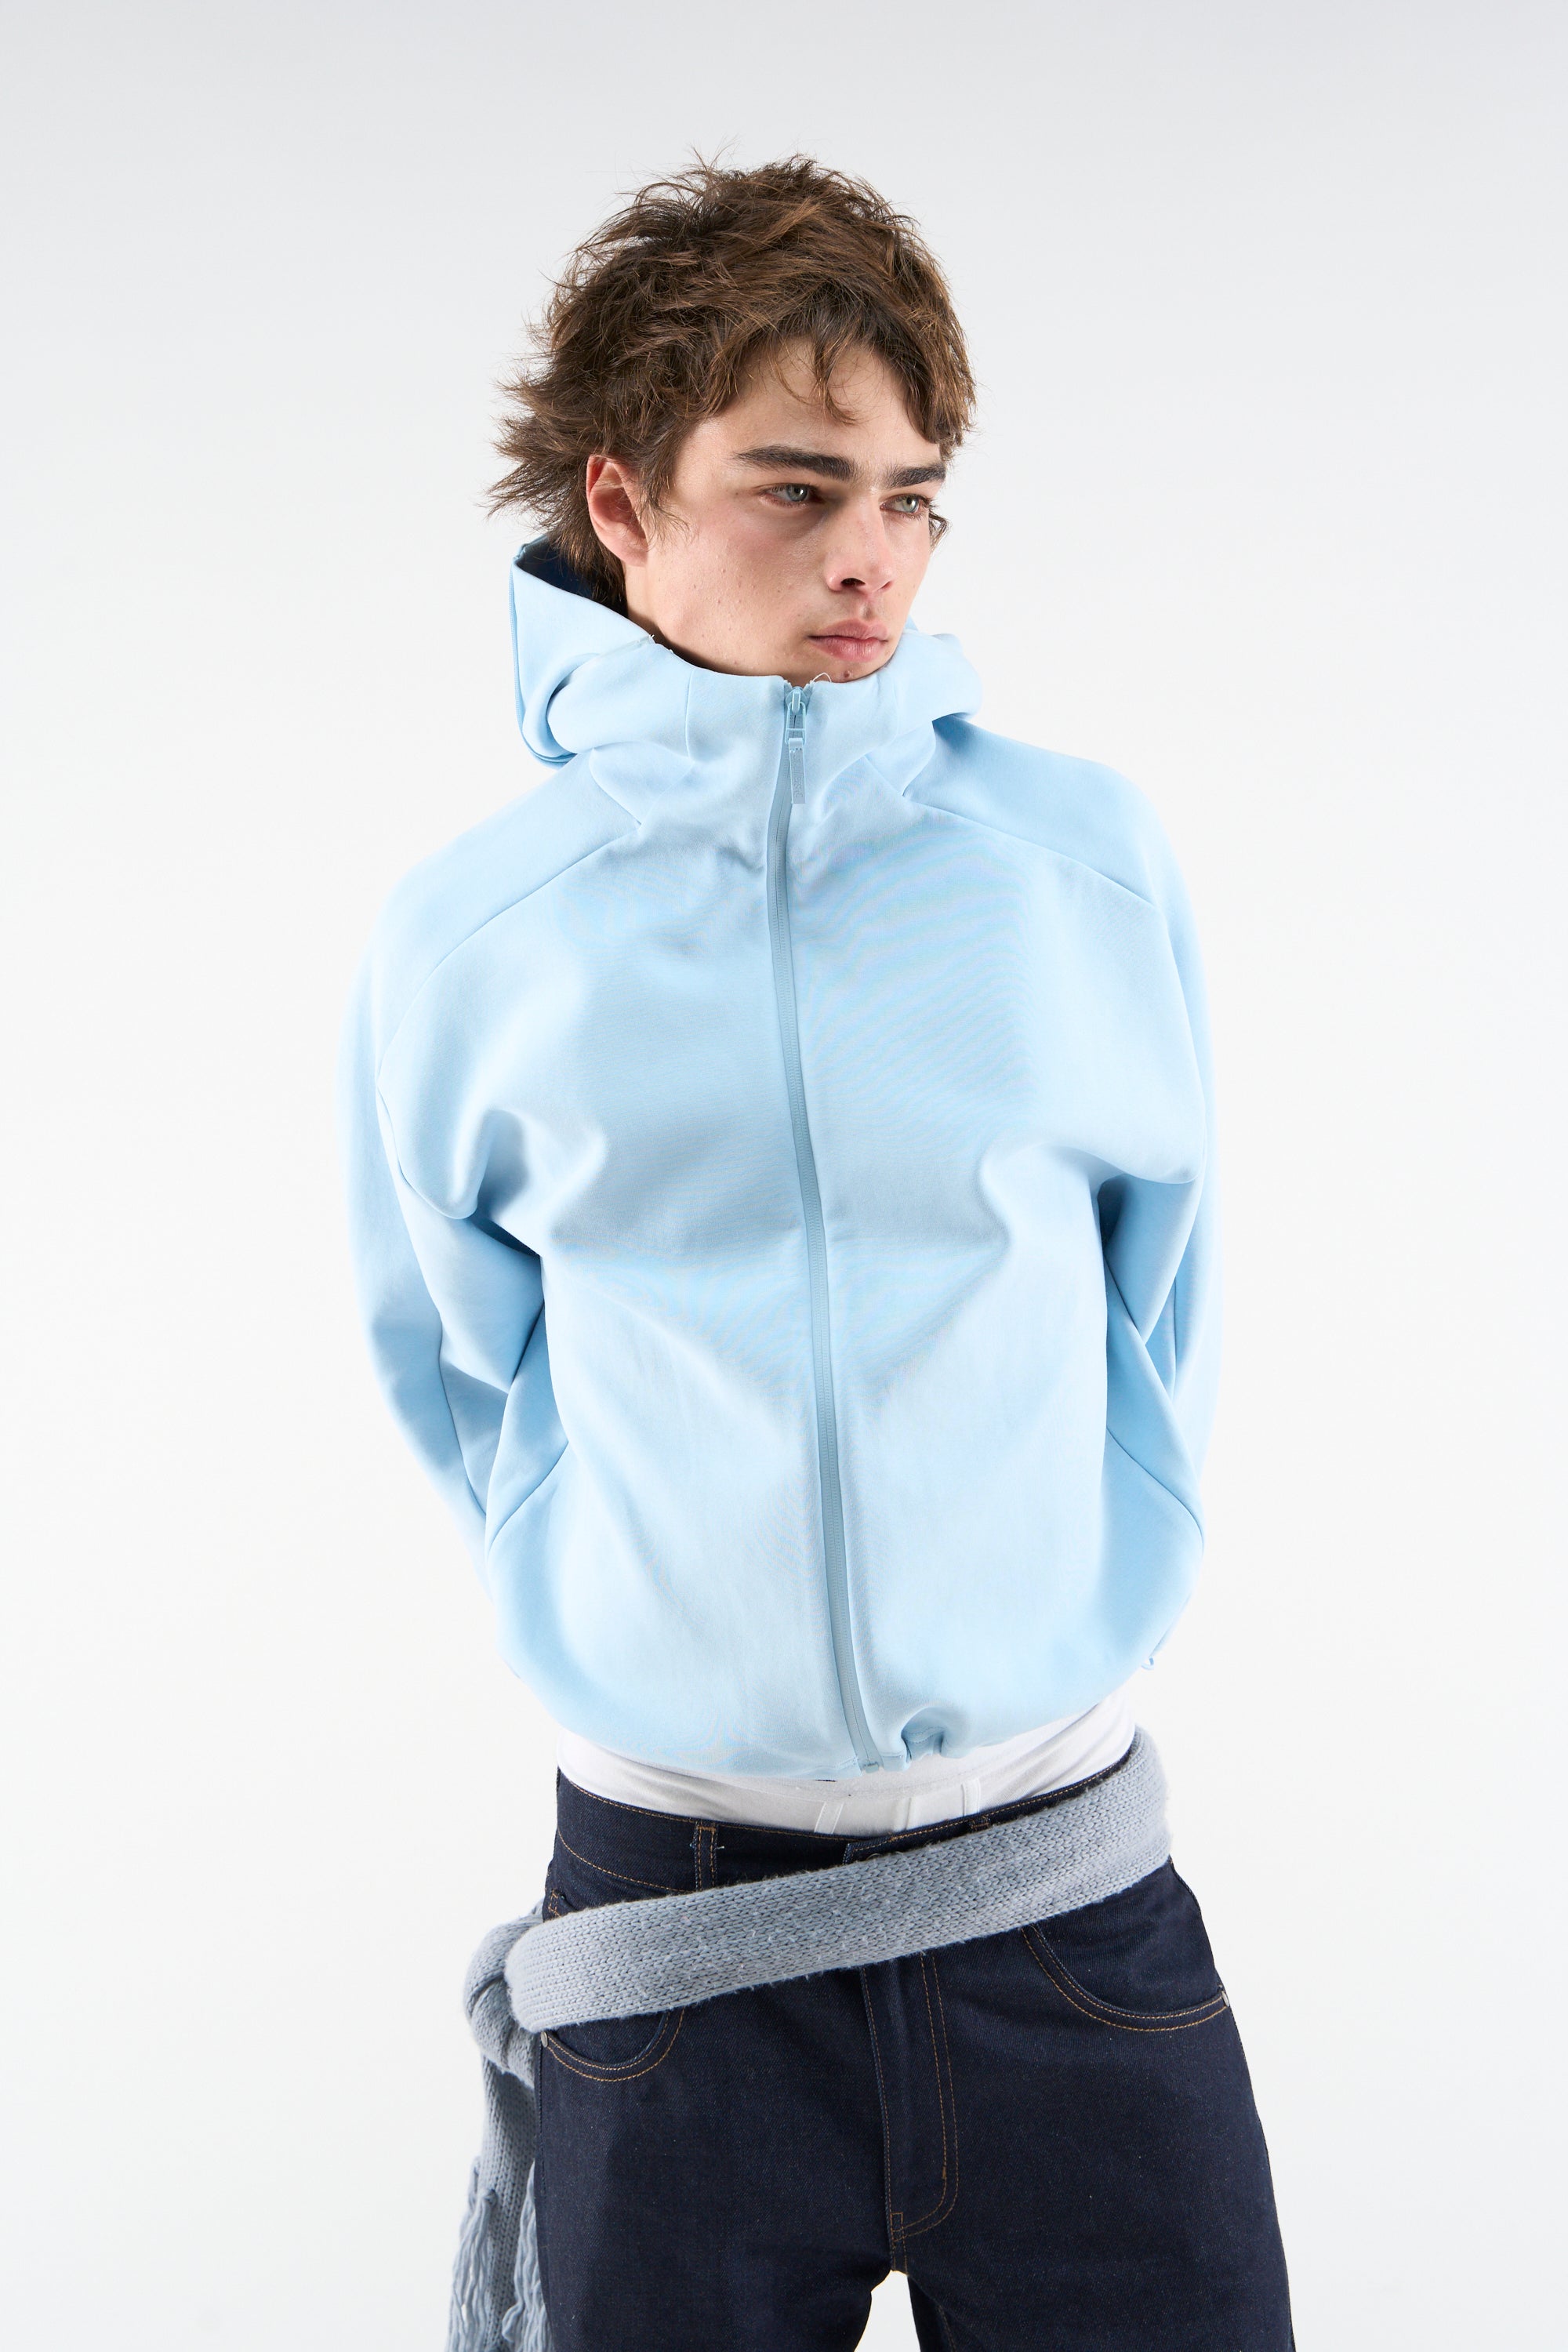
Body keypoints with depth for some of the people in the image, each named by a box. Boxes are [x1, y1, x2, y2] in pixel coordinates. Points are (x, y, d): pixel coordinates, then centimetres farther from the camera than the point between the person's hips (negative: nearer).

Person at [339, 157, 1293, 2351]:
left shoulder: (1088, 860, -2)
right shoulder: (467, 939, -3)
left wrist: (1086, 1598, 9)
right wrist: (602, 1618, 8)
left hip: (1063, 1865, 1)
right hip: (672, 1893, 0)